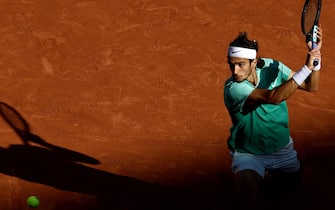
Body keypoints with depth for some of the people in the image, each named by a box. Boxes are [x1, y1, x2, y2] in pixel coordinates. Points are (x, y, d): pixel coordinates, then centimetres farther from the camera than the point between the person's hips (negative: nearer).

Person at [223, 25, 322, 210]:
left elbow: (311, 86, -6)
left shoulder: (271, 67, -11)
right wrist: (306, 67, -43)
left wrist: (315, 55, -23)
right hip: (248, 155, -6)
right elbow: (273, 97, -43)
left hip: (282, 150, 6)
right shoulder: (233, 89, -29)